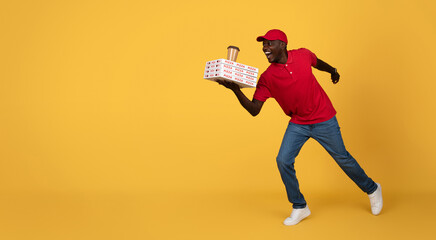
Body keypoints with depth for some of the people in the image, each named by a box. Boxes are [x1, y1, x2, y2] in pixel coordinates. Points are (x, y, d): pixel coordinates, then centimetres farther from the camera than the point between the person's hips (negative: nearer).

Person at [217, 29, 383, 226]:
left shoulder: (303, 55, -12)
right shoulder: (267, 78, -14)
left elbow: (317, 62, 13)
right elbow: (254, 109, -20)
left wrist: (332, 71, 32)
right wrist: (235, 90, -33)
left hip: (324, 120, -1)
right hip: (297, 124, 2)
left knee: (342, 158, 8)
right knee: (283, 161, -12)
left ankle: (372, 189, 34)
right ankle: (299, 207, 7)